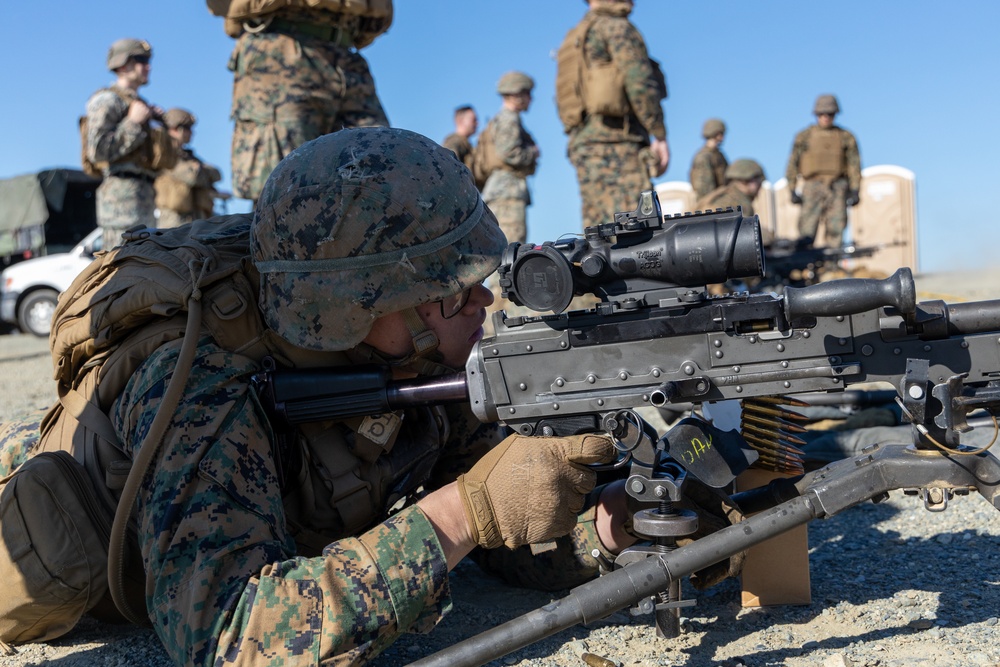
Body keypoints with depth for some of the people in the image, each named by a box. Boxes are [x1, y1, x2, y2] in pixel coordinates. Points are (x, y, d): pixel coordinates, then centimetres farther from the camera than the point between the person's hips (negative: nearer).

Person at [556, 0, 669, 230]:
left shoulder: (573, 39, 26)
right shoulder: (616, 27, 0)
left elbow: (562, 103, 24)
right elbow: (639, 82, -12)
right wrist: (659, 136, -10)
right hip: (615, 140, -9)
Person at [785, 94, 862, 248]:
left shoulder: (846, 137, 9)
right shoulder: (804, 137, 6)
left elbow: (854, 164, 8)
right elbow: (793, 164, 6)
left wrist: (855, 190, -1)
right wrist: (792, 191, -1)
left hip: (837, 189, 1)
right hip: (812, 187, -1)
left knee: (835, 230, -1)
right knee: (807, 231, -10)